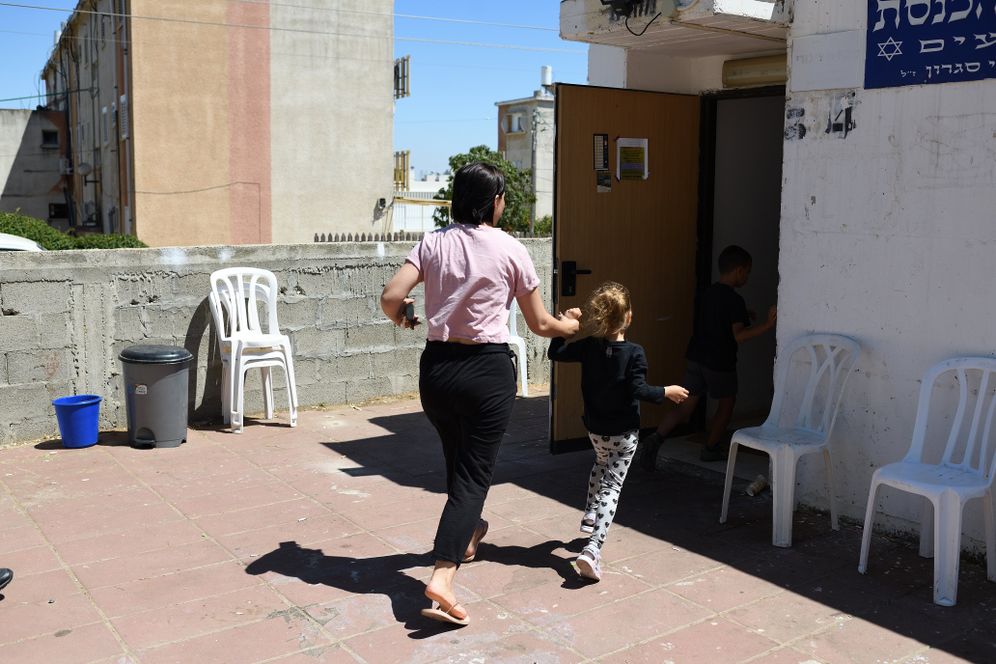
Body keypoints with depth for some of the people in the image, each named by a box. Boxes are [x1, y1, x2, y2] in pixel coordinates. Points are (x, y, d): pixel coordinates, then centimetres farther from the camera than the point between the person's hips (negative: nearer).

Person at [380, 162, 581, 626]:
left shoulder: (433, 243, 1)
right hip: (487, 368, -4)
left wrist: (403, 318, 15)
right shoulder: (510, 250, -5)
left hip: (436, 366, 4)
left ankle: (465, 534, 48)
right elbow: (539, 324, 2)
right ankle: (443, 576, -14)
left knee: (458, 461, 24)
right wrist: (572, 326, 23)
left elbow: (391, 297, -9)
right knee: (474, 472, 0)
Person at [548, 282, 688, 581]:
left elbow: (555, 353, 5)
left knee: (602, 464, 35)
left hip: (595, 429, 5)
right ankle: (592, 548, -16)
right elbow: (638, 391, -21)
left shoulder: (589, 347, -5)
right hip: (625, 432, -4)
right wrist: (667, 392, -7)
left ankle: (590, 515, 37)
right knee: (612, 487, -4)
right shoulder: (634, 353, -16)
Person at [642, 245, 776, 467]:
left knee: (685, 407, 6)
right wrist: (768, 324, -29)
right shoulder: (735, 300, -15)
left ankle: (657, 438, -14)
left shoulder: (706, 294, 8)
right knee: (726, 405, 17)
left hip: (695, 357, 6)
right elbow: (738, 335, -22)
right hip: (720, 363, -6)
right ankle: (711, 449, 27)